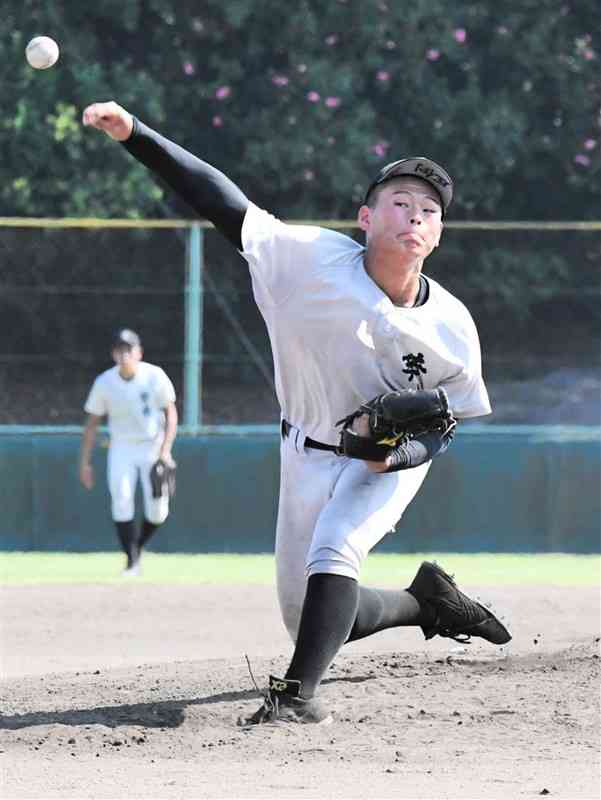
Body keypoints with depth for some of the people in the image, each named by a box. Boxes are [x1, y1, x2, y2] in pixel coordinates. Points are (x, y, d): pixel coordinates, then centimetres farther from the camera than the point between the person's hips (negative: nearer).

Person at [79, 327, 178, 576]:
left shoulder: (155, 376, -11)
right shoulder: (104, 382, -8)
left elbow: (171, 413, -6)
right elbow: (92, 423, 0)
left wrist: (165, 450, -18)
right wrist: (85, 462, -3)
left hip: (153, 446, -1)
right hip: (122, 448, 1)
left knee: (157, 511, -7)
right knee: (122, 500, -16)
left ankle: (139, 545, 24)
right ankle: (132, 561, -8)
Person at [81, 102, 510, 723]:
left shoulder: (452, 328, -21)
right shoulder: (315, 259, -25)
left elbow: (442, 429, -9)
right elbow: (222, 202, -30)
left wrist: (393, 452, -32)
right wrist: (133, 134, -40)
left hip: (393, 457, -2)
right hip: (308, 454, 2)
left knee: (333, 551, -31)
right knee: (306, 618, 8)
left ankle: (299, 692, -28)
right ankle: (425, 601, 34)